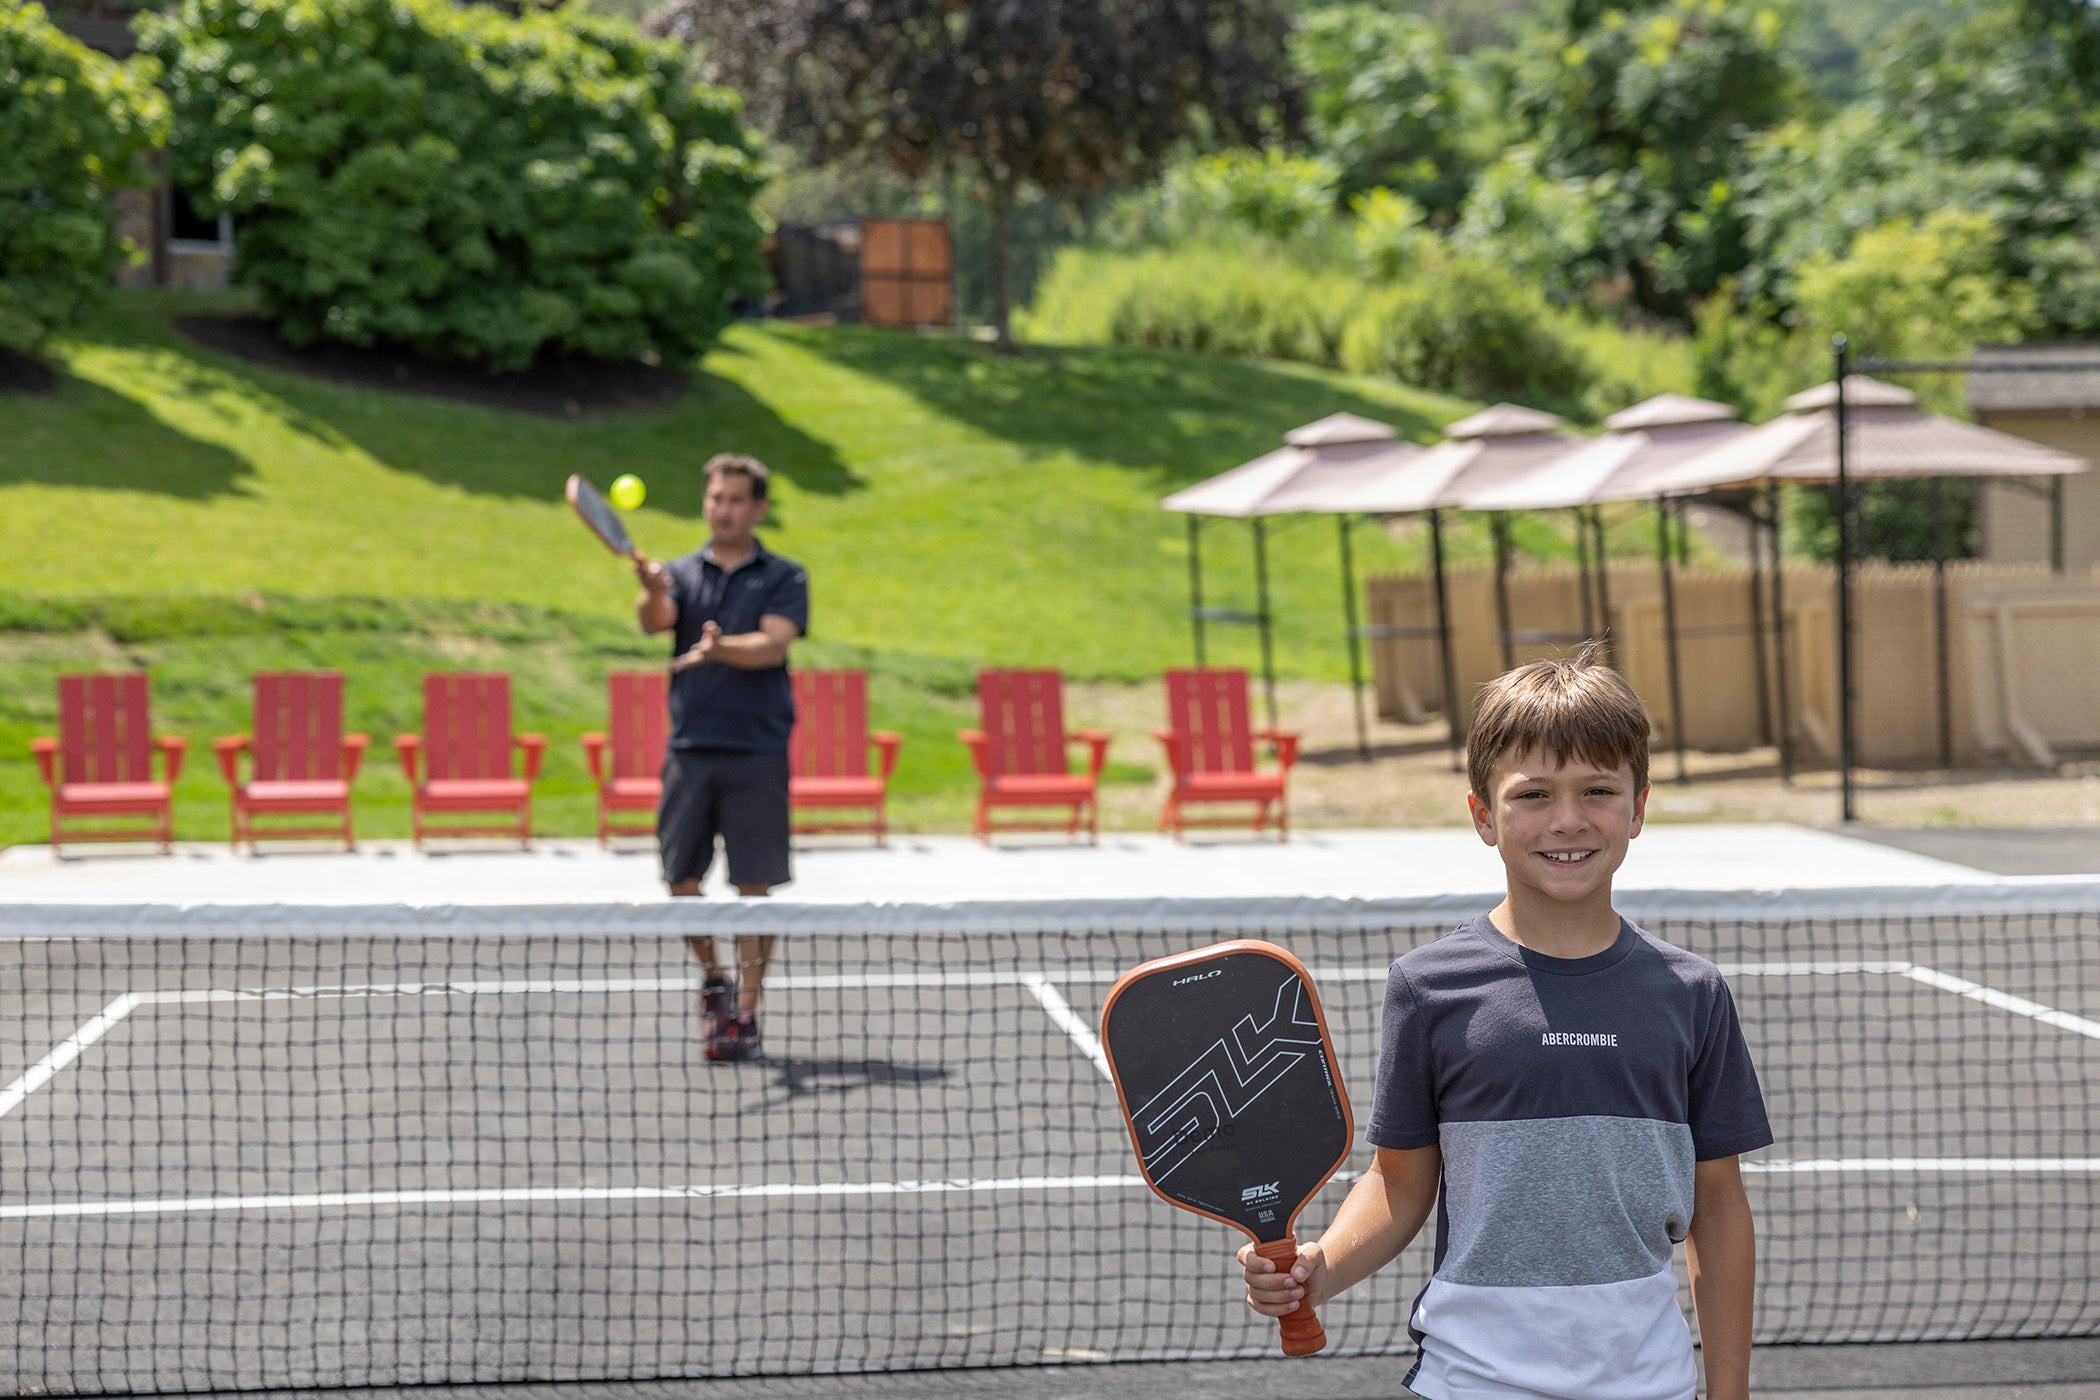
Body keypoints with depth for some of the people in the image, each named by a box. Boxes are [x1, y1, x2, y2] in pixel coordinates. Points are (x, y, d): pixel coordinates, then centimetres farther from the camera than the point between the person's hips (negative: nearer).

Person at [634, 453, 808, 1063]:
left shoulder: (784, 577, 5)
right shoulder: (682, 572, 12)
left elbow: (773, 644, -11)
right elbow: (655, 621, -9)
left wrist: (719, 647, -30)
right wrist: (652, 592, -32)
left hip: (757, 753, -2)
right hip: (689, 747, 2)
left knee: (754, 886, -3)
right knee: (680, 877, 2)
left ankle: (744, 1016, 5)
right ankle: (714, 977, 27)